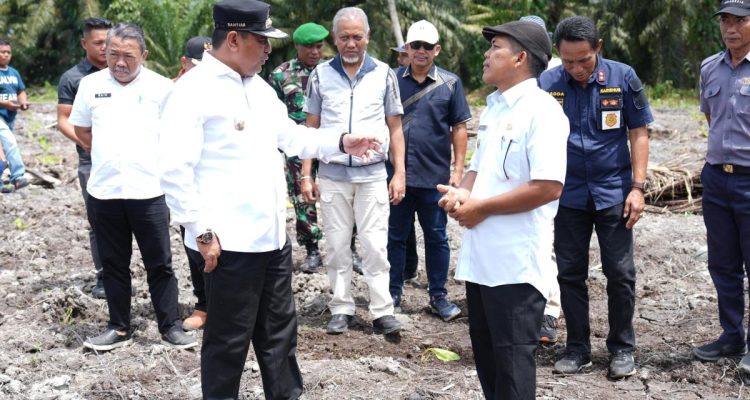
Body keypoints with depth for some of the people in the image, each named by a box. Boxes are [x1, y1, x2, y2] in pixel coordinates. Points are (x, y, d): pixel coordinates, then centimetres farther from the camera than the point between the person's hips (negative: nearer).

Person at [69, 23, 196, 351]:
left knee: (159, 265, 5)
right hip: (104, 192, 3)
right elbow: (82, 131, 15)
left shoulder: (162, 87, -5)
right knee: (113, 264, 12)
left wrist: (150, 160, 4)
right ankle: (119, 328, 22)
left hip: (149, 191, -2)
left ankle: (170, 327, 14)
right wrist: (108, 158, 10)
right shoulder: (91, 85, 3)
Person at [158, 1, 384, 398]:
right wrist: (203, 232, -18)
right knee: (228, 342, 4)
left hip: (272, 237, 8)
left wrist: (341, 141, 11)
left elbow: (291, 136, 23)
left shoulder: (259, 87, 13)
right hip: (230, 243, -8)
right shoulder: (194, 90, -14)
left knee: (279, 334, 18)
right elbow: (175, 171, -19)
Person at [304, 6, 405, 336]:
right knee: (337, 246, 7)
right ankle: (341, 309, 16)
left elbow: (395, 127, 5)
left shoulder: (383, 74, 1)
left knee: (375, 245, -1)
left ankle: (382, 311, 5)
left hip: (372, 174, -1)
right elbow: (312, 128, 7)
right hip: (332, 175, 1)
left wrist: (400, 173, 0)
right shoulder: (321, 75, 2)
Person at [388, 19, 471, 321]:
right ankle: (394, 293, 21)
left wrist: (458, 169, -3)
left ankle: (438, 296, 18)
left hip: (435, 176, -1)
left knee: (436, 237, 7)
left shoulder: (450, 83, 1)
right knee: (396, 236, 10)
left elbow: (458, 128, 2)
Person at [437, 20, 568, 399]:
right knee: (486, 354, 18)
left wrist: (481, 208, -16)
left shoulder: (542, 111, -15)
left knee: (512, 360, 1)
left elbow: (548, 187, -24)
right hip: (480, 256, 9)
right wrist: (461, 192, 0)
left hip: (515, 262, -9)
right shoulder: (493, 107, 14)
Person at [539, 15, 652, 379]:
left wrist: (638, 187, -6)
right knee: (570, 274, 9)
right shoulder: (546, 84, -6)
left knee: (620, 274, 5)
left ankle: (622, 348, 19)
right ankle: (577, 348, 22)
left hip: (613, 193, -1)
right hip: (568, 195, 1)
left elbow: (638, 134, -1)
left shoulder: (623, 78, -7)